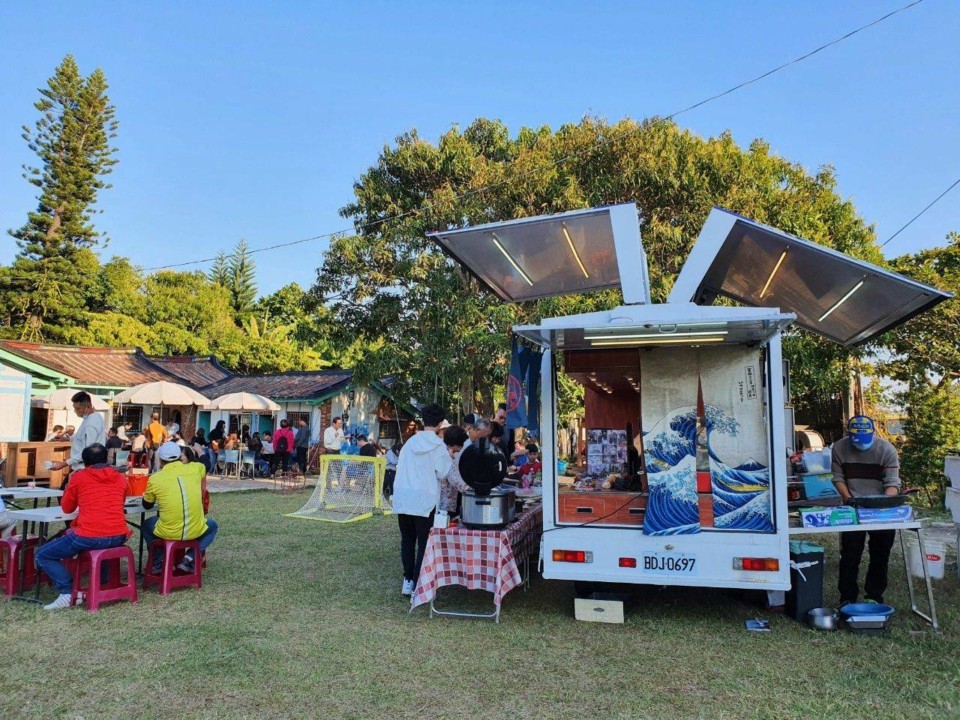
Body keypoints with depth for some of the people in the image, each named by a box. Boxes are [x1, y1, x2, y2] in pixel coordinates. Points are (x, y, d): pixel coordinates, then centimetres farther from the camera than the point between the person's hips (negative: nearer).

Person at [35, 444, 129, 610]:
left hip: (89, 537, -5)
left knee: (43, 555, 16)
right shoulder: (120, 477, 13)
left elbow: (66, 508, 18)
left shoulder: (78, 477, 4)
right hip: (118, 537, 5)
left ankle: (68, 592, 1)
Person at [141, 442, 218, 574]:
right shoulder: (194, 469, -2)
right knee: (212, 525, 33)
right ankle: (190, 559, 14)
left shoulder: (155, 479, -6)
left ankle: (157, 561, 21)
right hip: (196, 531, 0)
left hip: (167, 533, 0)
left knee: (146, 525, 32)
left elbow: (147, 505, 13)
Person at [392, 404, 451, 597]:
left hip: (403, 498, 5)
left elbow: (400, 467, 14)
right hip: (424, 499, -5)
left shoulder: (410, 442, 7)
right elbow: (442, 473, -8)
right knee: (424, 543, 3)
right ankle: (418, 586, 1)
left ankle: (408, 581, 19)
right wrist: (449, 458, 8)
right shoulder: (438, 445, -7)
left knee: (407, 540, 15)